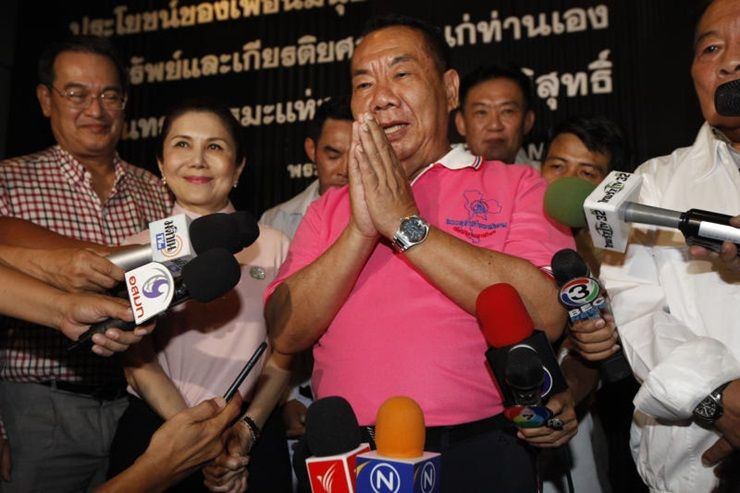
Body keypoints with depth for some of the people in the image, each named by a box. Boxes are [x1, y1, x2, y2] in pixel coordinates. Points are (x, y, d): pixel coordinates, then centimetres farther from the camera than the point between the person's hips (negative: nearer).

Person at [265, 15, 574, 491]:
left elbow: (546, 314, -16)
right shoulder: (329, 208, 9)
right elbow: (286, 333, -2)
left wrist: (405, 224, -14)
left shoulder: (516, 184, -1)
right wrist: (361, 230, -15)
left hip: (477, 453, -2)